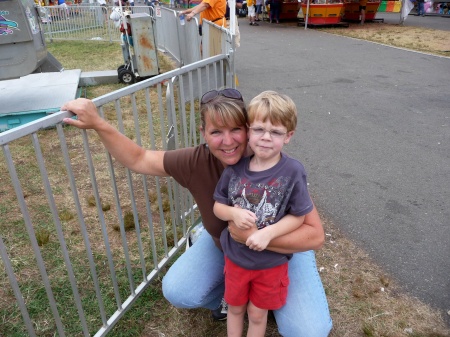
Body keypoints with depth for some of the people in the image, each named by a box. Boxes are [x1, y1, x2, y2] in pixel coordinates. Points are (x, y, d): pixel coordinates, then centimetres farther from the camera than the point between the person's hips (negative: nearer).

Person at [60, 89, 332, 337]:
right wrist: (98, 123, -25)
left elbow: (315, 235, -34)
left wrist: (253, 235, -43)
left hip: (282, 247, -2)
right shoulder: (197, 163, -25)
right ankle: (229, 293, 19)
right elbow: (138, 160, -13)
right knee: (178, 293, -10)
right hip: (223, 244, 3)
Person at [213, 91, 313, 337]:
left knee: (257, 313, 21)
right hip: (235, 256, 3)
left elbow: (298, 216, -14)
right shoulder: (235, 168, -12)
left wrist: (268, 233, -27)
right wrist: (234, 213, -23)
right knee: (235, 307, 25)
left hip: (270, 261, -2)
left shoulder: (292, 172, -21)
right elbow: (218, 206, -2)